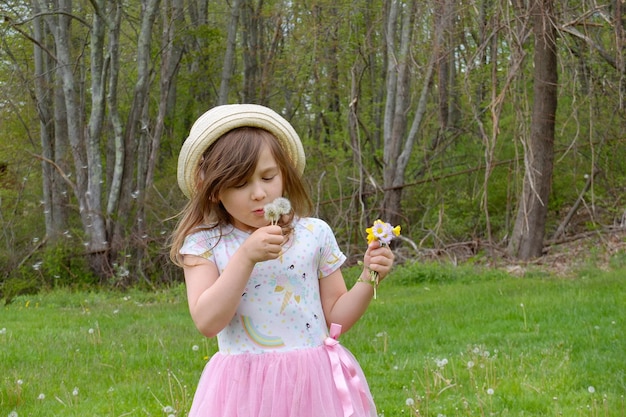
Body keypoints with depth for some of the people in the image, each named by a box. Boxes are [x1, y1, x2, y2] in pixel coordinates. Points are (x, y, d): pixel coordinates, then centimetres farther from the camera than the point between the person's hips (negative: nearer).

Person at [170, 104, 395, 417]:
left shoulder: (315, 234, 2)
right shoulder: (204, 244, -2)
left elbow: (335, 319, 8)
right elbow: (206, 322, -15)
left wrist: (367, 279, -7)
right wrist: (245, 257, -21)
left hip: (315, 381, 1)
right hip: (245, 389, -1)